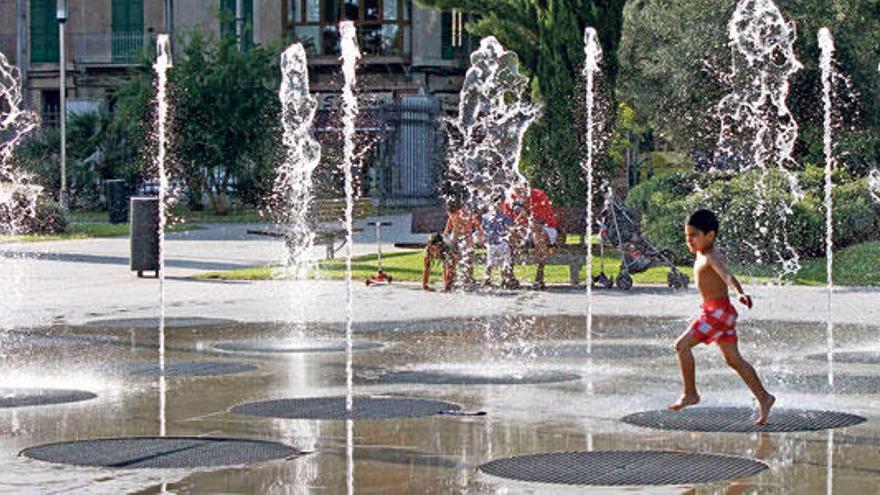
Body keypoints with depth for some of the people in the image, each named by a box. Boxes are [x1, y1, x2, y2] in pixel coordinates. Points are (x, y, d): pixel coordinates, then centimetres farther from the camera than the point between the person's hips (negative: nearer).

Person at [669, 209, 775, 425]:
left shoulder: (711, 257, -17)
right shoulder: (702, 255, 13)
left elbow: (727, 275, -36)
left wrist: (740, 293, -53)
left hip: (718, 311, -10)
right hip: (712, 310, 10)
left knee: (682, 345, -12)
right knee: (733, 359, 11)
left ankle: (690, 394, -5)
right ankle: (763, 398, 13)